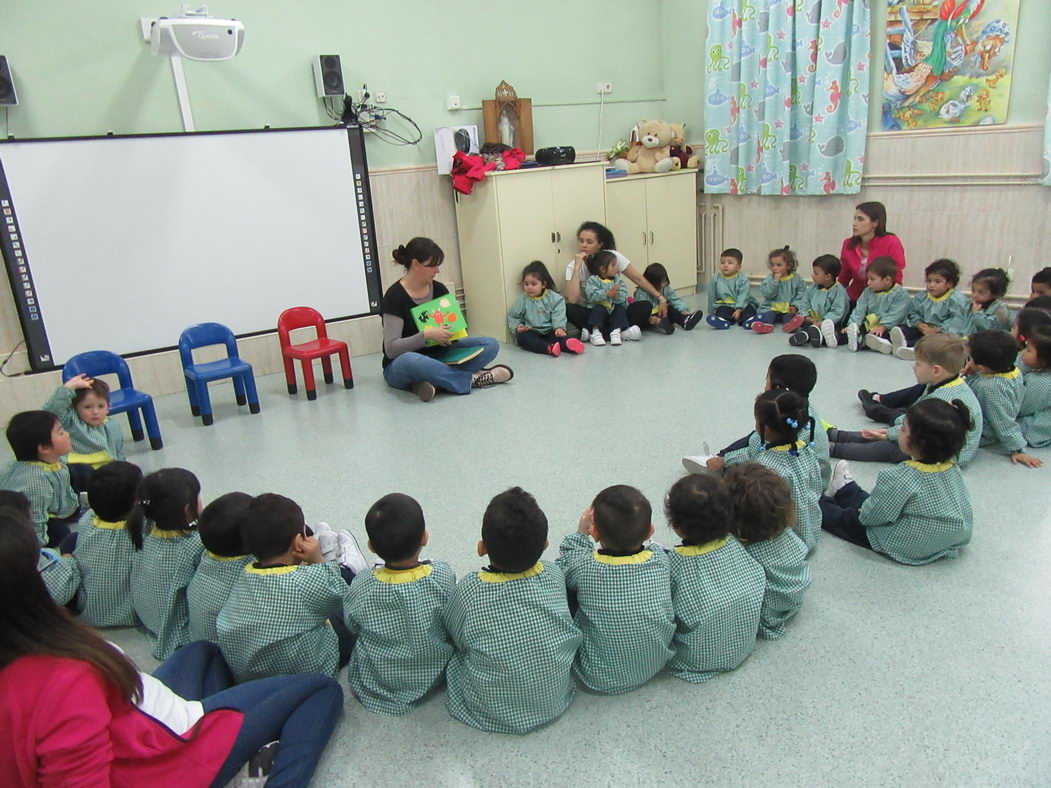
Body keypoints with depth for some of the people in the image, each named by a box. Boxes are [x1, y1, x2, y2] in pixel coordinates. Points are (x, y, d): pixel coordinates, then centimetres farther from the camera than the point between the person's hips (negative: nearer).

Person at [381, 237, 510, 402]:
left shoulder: (439, 289, 1)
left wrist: (451, 334, -13)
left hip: (438, 356, 6)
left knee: (491, 344, -11)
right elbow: (391, 348, -20)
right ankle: (471, 378, -26)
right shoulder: (395, 296, -15)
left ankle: (435, 380, -27)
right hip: (400, 367, -5)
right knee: (409, 361, -43)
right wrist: (426, 335, -32)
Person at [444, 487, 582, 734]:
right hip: (555, 704, 3)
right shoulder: (555, 576, -19)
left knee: (456, 651, 18)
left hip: (490, 715, -2)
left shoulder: (469, 590, -26)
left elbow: (455, 638, -6)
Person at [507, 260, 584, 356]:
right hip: (531, 332, 0)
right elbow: (513, 317, 11)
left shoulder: (554, 298, 2)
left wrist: (560, 327, -26)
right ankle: (549, 348, -53)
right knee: (522, 337, -31)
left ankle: (568, 343, -62)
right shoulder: (522, 300, 5)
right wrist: (517, 327, -10)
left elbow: (558, 316, -8)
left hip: (549, 331, 0)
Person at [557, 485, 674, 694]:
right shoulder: (660, 560, -19)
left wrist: (580, 534, 5)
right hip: (655, 667, 4)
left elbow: (563, 570, 0)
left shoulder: (583, 566, -25)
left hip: (600, 680, -3)